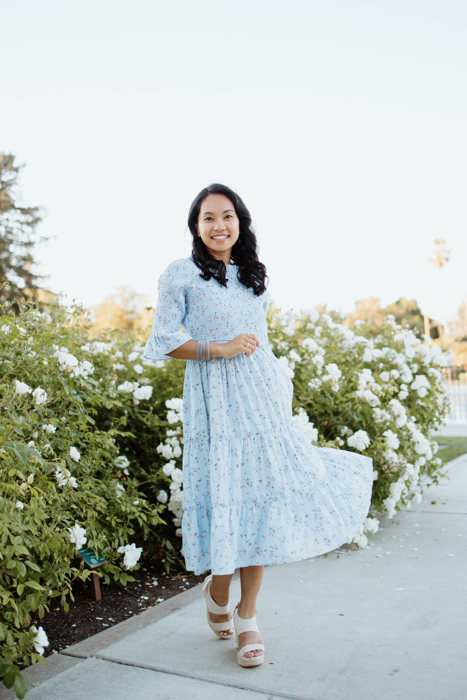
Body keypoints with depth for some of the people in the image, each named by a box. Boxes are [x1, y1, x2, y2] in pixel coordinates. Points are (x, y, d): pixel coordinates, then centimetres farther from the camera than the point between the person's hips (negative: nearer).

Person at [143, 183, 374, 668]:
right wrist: (220, 349, -12)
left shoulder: (253, 276, 16)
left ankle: (247, 619, 14)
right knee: (225, 497, -4)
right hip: (215, 400, -4)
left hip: (262, 398, 5)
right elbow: (161, 341, -4)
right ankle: (217, 591, 26)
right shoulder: (181, 274, 1)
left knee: (261, 498, 1)